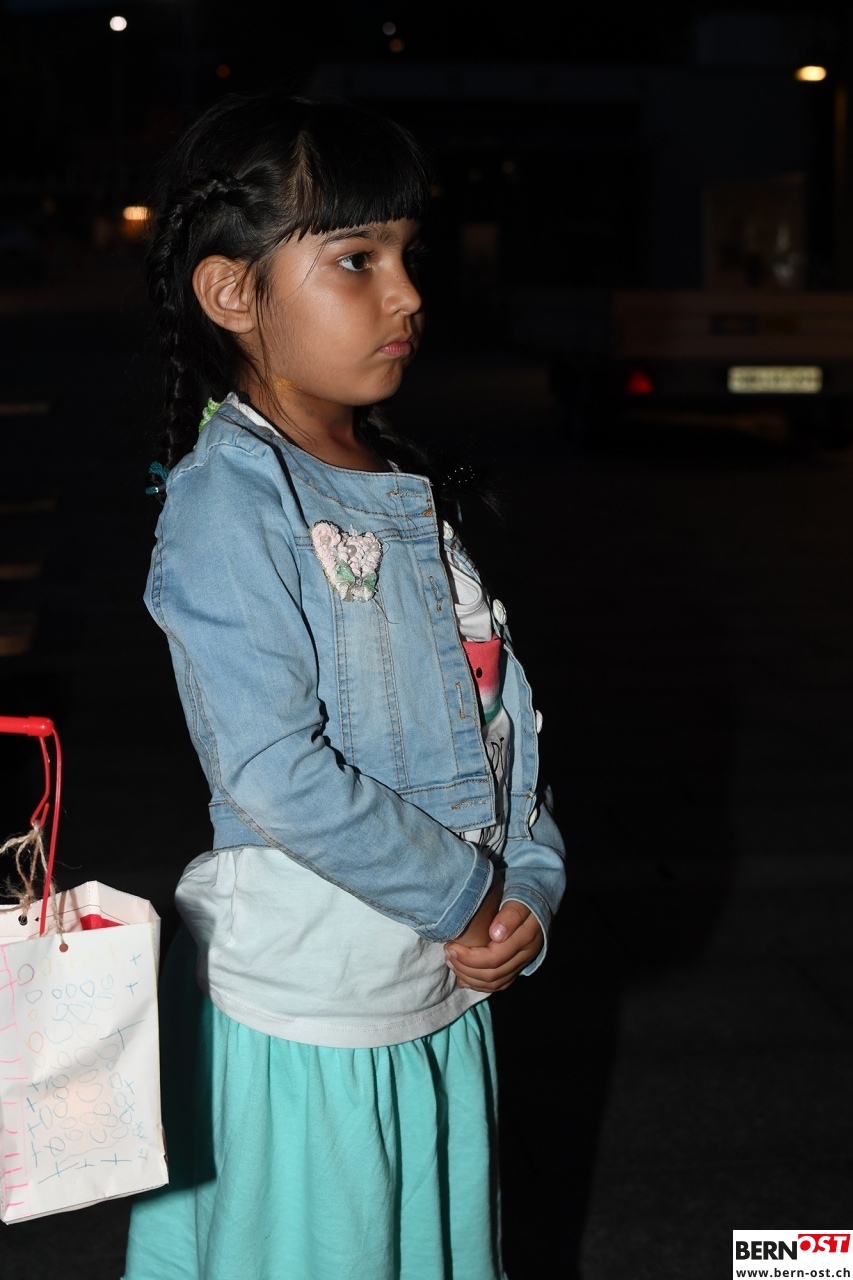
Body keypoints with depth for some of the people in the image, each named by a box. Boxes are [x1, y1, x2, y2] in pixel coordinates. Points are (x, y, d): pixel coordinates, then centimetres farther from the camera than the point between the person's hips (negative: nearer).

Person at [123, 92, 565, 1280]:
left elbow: (501, 705, 8)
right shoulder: (223, 497, -17)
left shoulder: (412, 491, 7)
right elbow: (275, 773, -24)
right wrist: (466, 894, -15)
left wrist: (530, 891, -5)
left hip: (449, 1001, 7)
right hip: (300, 1019, -7)